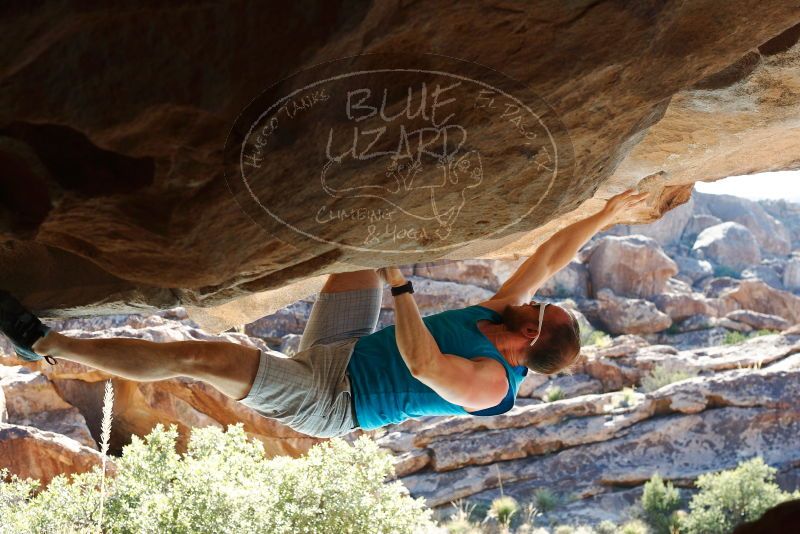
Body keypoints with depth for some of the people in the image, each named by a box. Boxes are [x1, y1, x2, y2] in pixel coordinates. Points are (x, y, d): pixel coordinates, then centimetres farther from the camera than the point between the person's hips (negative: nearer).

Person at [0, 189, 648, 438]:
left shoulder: (488, 385, -24)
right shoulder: (500, 315, -1)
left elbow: (421, 362, -40)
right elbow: (548, 260, 8)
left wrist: (400, 281, -37)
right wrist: (606, 213, 5)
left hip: (324, 399, -9)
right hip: (345, 349, 9)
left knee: (195, 356, -22)